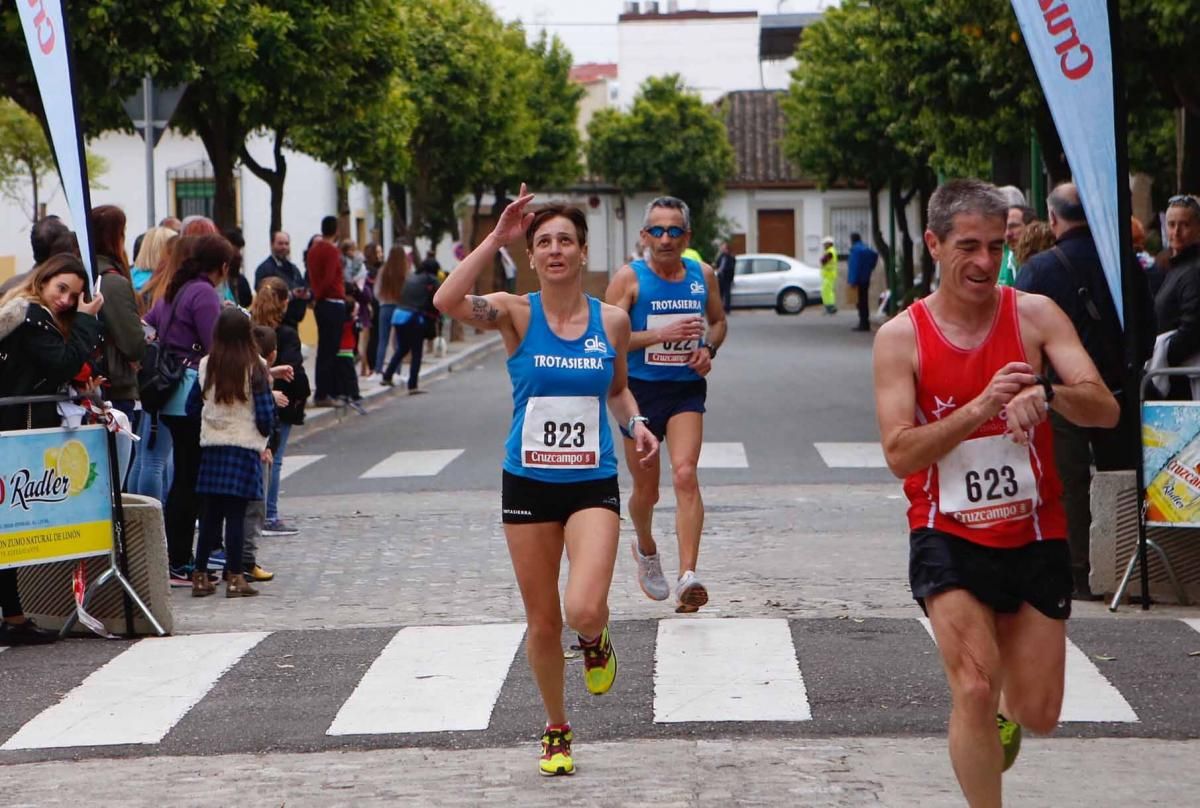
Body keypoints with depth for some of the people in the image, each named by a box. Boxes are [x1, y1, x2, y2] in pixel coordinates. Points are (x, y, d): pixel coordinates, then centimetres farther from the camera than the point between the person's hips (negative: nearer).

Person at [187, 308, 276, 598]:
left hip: (211, 447, 4)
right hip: (245, 448, -4)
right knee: (236, 513, -2)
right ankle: (234, 577, 1)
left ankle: (200, 575, 12)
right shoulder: (254, 368, -9)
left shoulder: (206, 366, 2)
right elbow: (265, 415, -8)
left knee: (210, 512, 9)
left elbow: (192, 407, 9)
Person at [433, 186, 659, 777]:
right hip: (528, 483, 0)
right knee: (542, 622, 8)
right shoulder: (516, 314, -6)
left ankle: (596, 640, 19)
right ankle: (556, 731, 30)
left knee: (585, 610, -19)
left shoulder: (612, 321, 0)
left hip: (593, 483, 0)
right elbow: (448, 301, -26)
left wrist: (635, 423, -3)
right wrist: (497, 237, -25)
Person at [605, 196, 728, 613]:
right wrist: (660, 335, -23)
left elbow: (718, 321, 20)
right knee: (645, 490, 10)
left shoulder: (703, 275, 4)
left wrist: (709, 349, -1)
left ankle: (687, 577, -27)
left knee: (685, 475, -20)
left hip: (686, 390, 1)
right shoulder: (629, 278, -7)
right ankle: (646, 550, 43)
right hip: (640, 390, -1)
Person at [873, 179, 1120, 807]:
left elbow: (1106, 411, -14)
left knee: (1039, 714, 10)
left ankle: (1002, 712, 47)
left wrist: (1047, 393, -36)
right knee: (974, 689, -19)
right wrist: (980, 407, -30)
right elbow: (899, 456, -16)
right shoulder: (901, 337, -8)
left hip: (1035, 536, 2)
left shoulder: (1035, 315, -5)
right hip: (948, 537, -2)